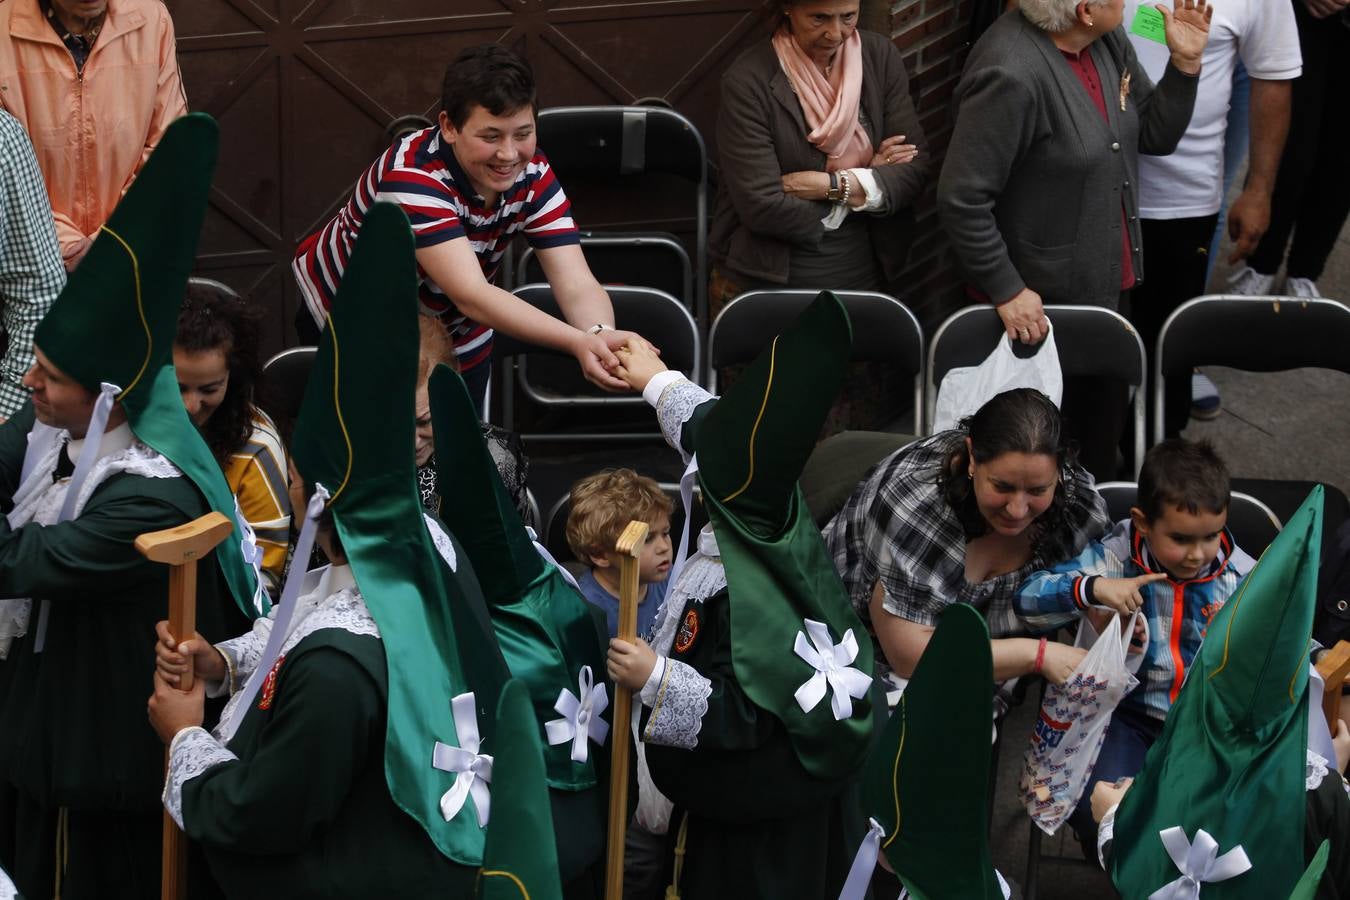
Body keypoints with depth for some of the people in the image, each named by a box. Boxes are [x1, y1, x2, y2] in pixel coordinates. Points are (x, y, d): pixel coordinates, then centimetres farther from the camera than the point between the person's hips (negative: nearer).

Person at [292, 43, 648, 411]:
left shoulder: (532, 175, -19)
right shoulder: (411, 175, -36)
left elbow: (577, 286, -26)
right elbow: (471, 295, -46)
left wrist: (601, 336, -51)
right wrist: (579, 343, -59)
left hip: (456, 338, 5)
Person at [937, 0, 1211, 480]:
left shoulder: (1108, 39, -3)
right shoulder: (1011, 75, -29)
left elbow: (1154, 134, 8)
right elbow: (962, 201, -25)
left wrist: (1184, 63, -8)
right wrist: (1006, 290, -19)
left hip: (1109, 287, 8)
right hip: (1038, 305, -8)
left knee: (1104, 434, 23)